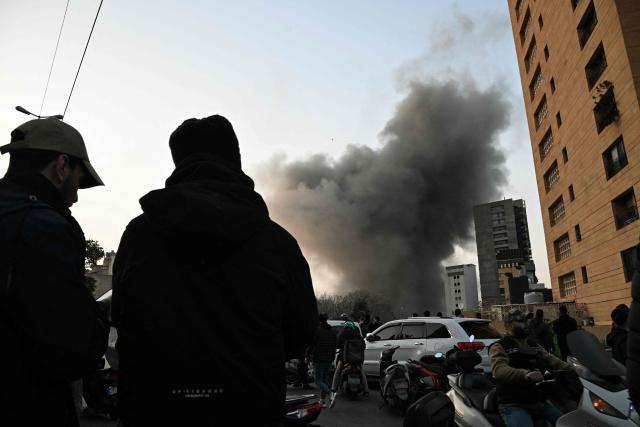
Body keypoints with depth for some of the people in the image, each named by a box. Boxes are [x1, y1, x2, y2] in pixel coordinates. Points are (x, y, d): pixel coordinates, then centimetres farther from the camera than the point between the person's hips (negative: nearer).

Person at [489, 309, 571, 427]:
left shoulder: (534, 345, 20)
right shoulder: (499, 347, -5)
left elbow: (551, 360, 10)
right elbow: (499, 370, -23)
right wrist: (525, 374, -38)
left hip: (539, 401, 7)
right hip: (513, 405, -7)